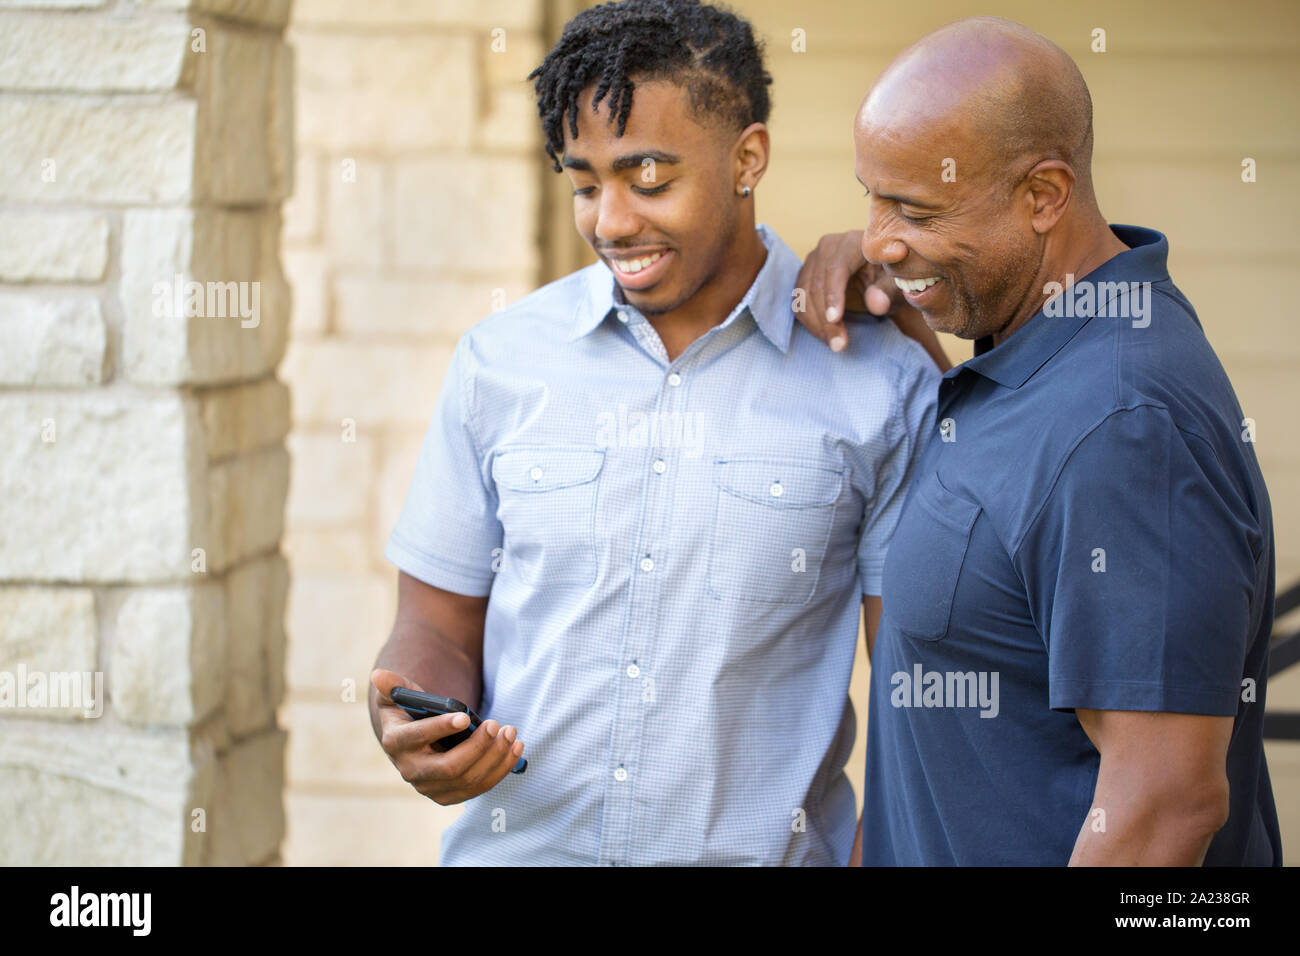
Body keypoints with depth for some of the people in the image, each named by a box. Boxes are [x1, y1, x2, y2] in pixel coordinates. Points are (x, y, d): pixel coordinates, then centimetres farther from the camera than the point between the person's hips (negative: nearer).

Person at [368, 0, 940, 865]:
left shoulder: (884, 382, -7)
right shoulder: (500, 361, 0)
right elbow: (440, 624, 5)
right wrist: (413, 721, -15)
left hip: (762, 846, -2)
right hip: (515, 843, 2)